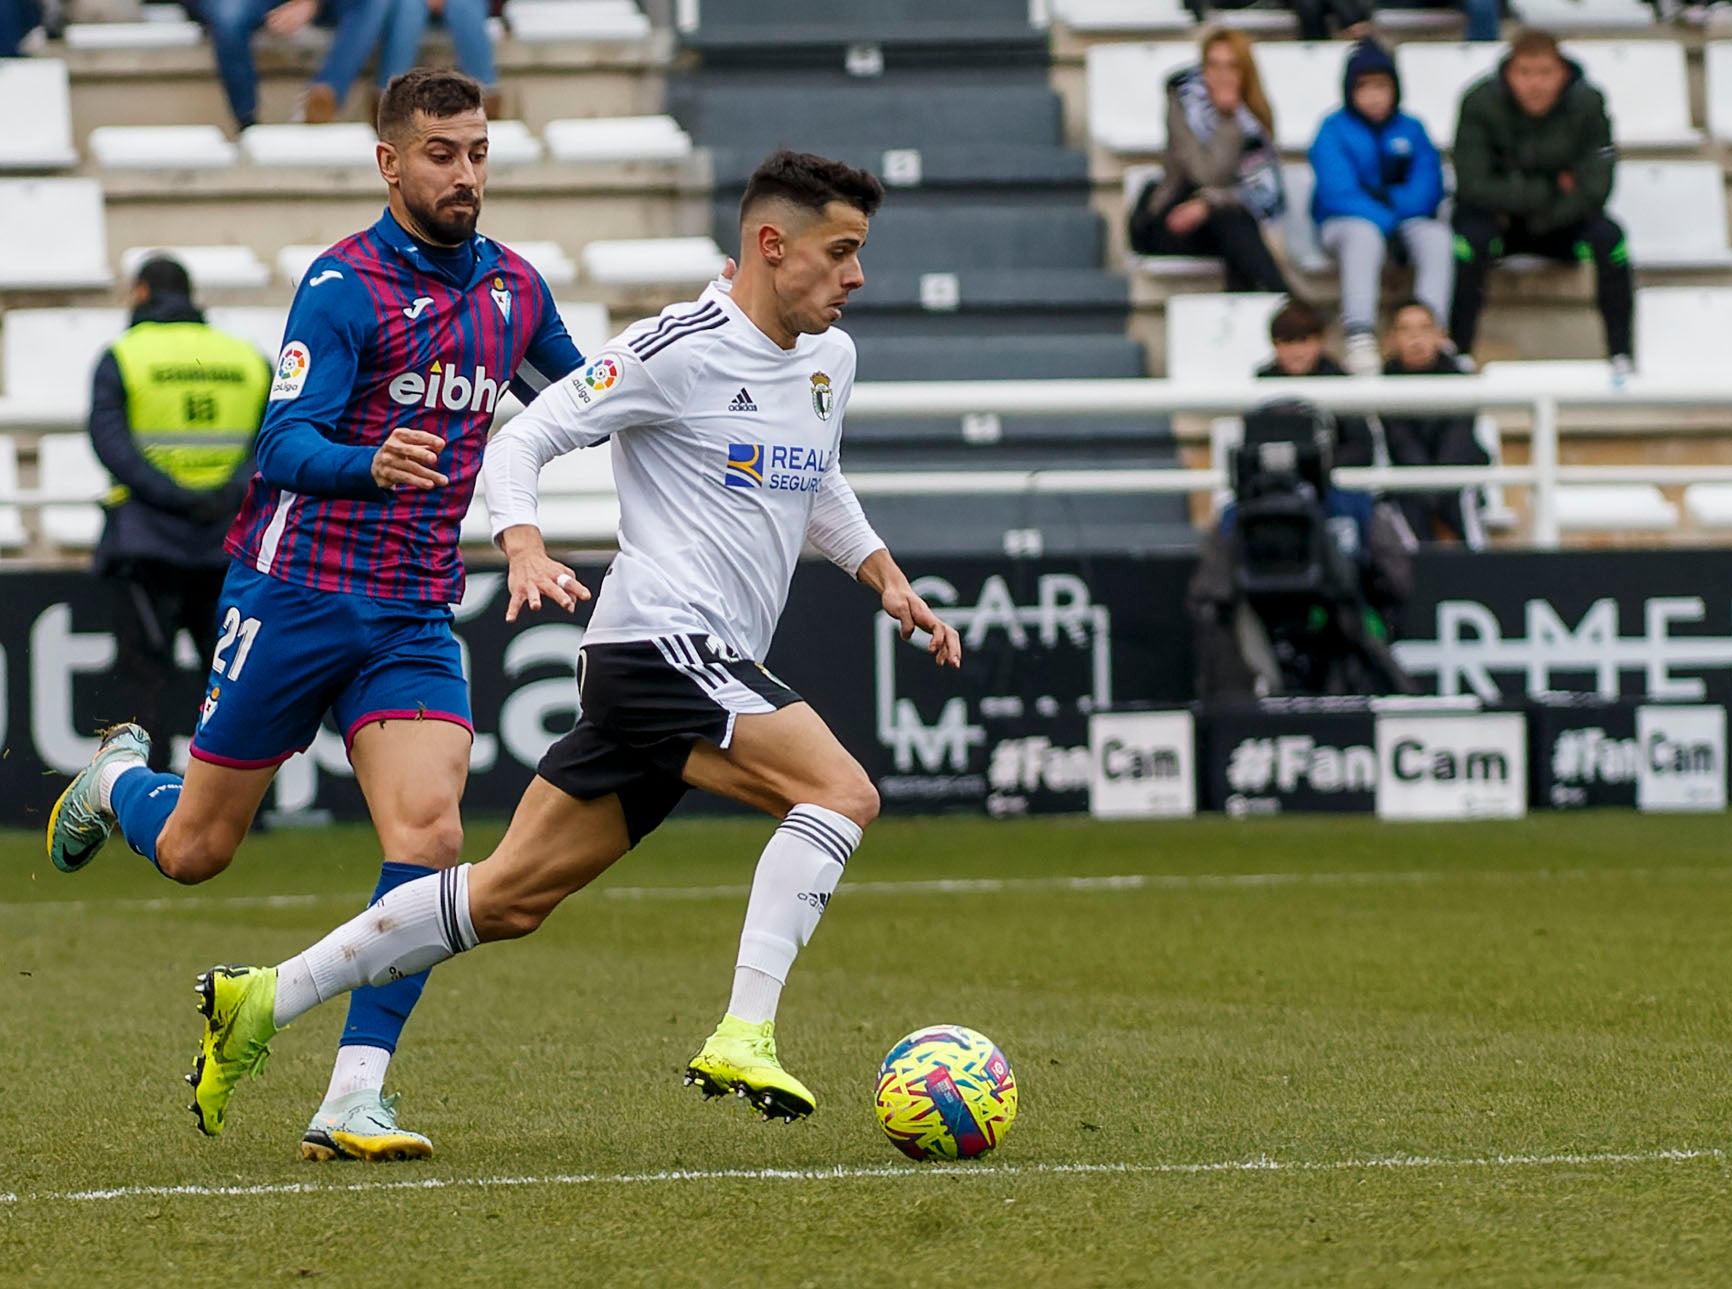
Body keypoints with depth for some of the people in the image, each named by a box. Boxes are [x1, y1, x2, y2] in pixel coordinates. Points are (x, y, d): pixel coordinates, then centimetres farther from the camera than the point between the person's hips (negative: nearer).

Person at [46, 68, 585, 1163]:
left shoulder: (513, 288, 8)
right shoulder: (346, 285, -12)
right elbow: (284, 447, -20)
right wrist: (370, 465, -40)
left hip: (415, 619, 4)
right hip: (297, 594, -4)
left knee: (430, 835, -18)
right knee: (194, 850, 7)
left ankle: (353, 1099, -16)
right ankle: (119, 778, 44)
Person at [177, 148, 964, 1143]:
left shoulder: (830, 358, 16)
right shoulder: (682, 349, -11)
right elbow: (521, 443, -9)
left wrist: (888, 579, 20)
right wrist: (526, 549, -27)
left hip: (713, 666, 9)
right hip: (662, 641, -9)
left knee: (511, 895, 9)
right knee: (842, 792, -24)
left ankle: (264, 1000, 15)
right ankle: (744, 1039, -26)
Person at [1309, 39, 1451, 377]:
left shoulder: (1411, 130, 8)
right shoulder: (1334, 131, -2)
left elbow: (1427, 191, 0)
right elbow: (1338, 193, -13)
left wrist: (1388, 200, -16)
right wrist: (1383, 217, -23)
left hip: (1406, 220, 3)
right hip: (1344, 222, -3)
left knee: (1437, 236, -29)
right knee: (1365, 235, -38)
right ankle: (1360, 336, -49)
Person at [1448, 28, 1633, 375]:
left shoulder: (1587, 105, -16)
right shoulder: (1481, 103, -19)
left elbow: (1594, 189, -19)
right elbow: (1473, 186, -24)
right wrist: (1550, 191, -23)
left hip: (1562, 224, 1)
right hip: (1498, 217, -1)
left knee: (1607, 236, -27)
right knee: (1471, 235, -33)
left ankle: (1621, 354, -19)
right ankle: (1458, 351, -27)